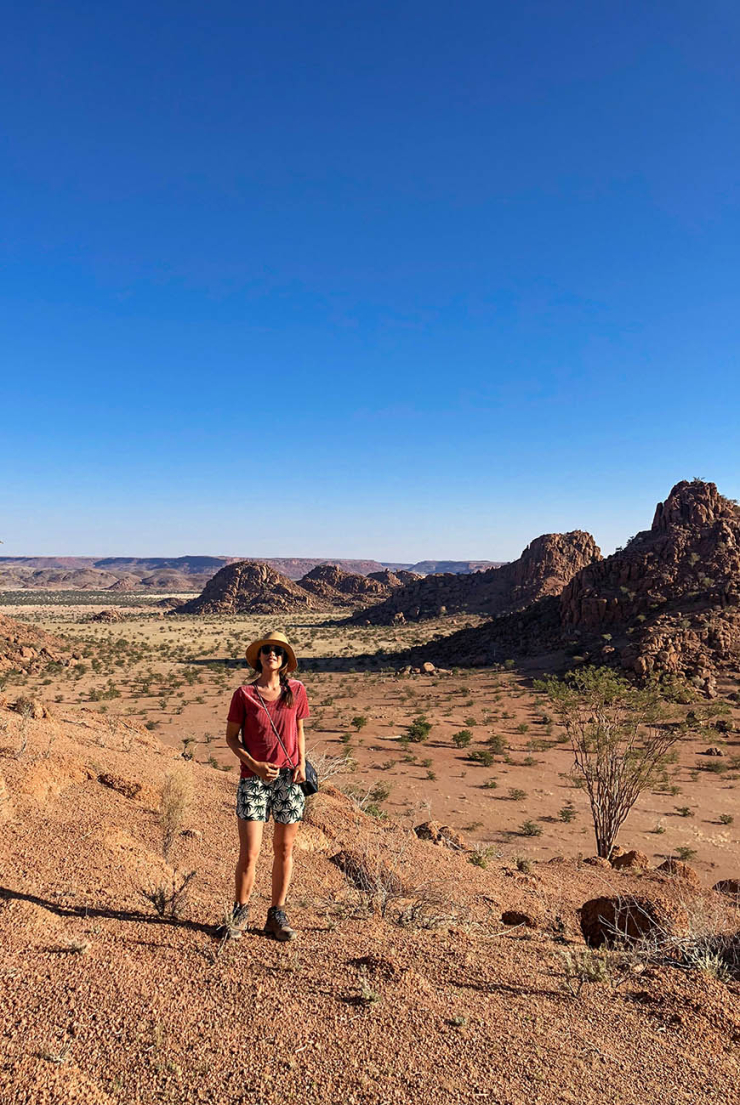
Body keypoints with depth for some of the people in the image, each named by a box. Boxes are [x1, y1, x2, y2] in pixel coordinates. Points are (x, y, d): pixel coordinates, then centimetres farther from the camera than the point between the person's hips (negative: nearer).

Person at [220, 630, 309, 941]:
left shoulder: (296, 691, 2)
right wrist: (253, 765, -11)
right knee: (249, 852, -1)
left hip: (289, 779, 2)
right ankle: (239, 913, 23)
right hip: (254, 779, -2)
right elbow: (231, 737, 3)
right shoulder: (244, 694, -4)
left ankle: (277, 916, 26)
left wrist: (302, 764, 0)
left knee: (284, 849, 10)